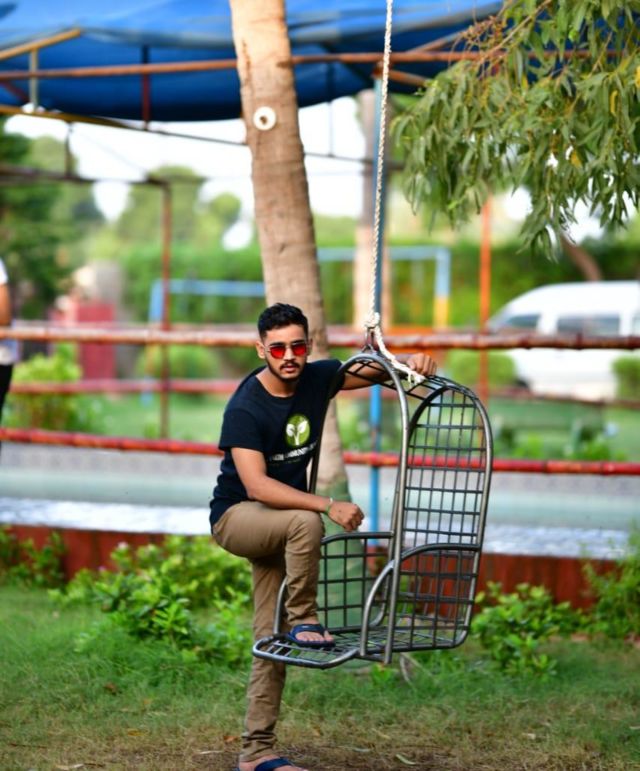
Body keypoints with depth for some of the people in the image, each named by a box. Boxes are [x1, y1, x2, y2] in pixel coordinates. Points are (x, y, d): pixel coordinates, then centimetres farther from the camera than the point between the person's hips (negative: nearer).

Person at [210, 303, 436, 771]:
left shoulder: (317, 379, -7)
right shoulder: (245, 409, -25)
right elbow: (256, 486, -34)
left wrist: (411, 363, -19)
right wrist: (329, 506, -40)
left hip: (279, 524, 6)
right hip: (235, 516, -6)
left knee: (271, 640, 3)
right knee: (305, 522, -37)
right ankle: (304, 622, -19)